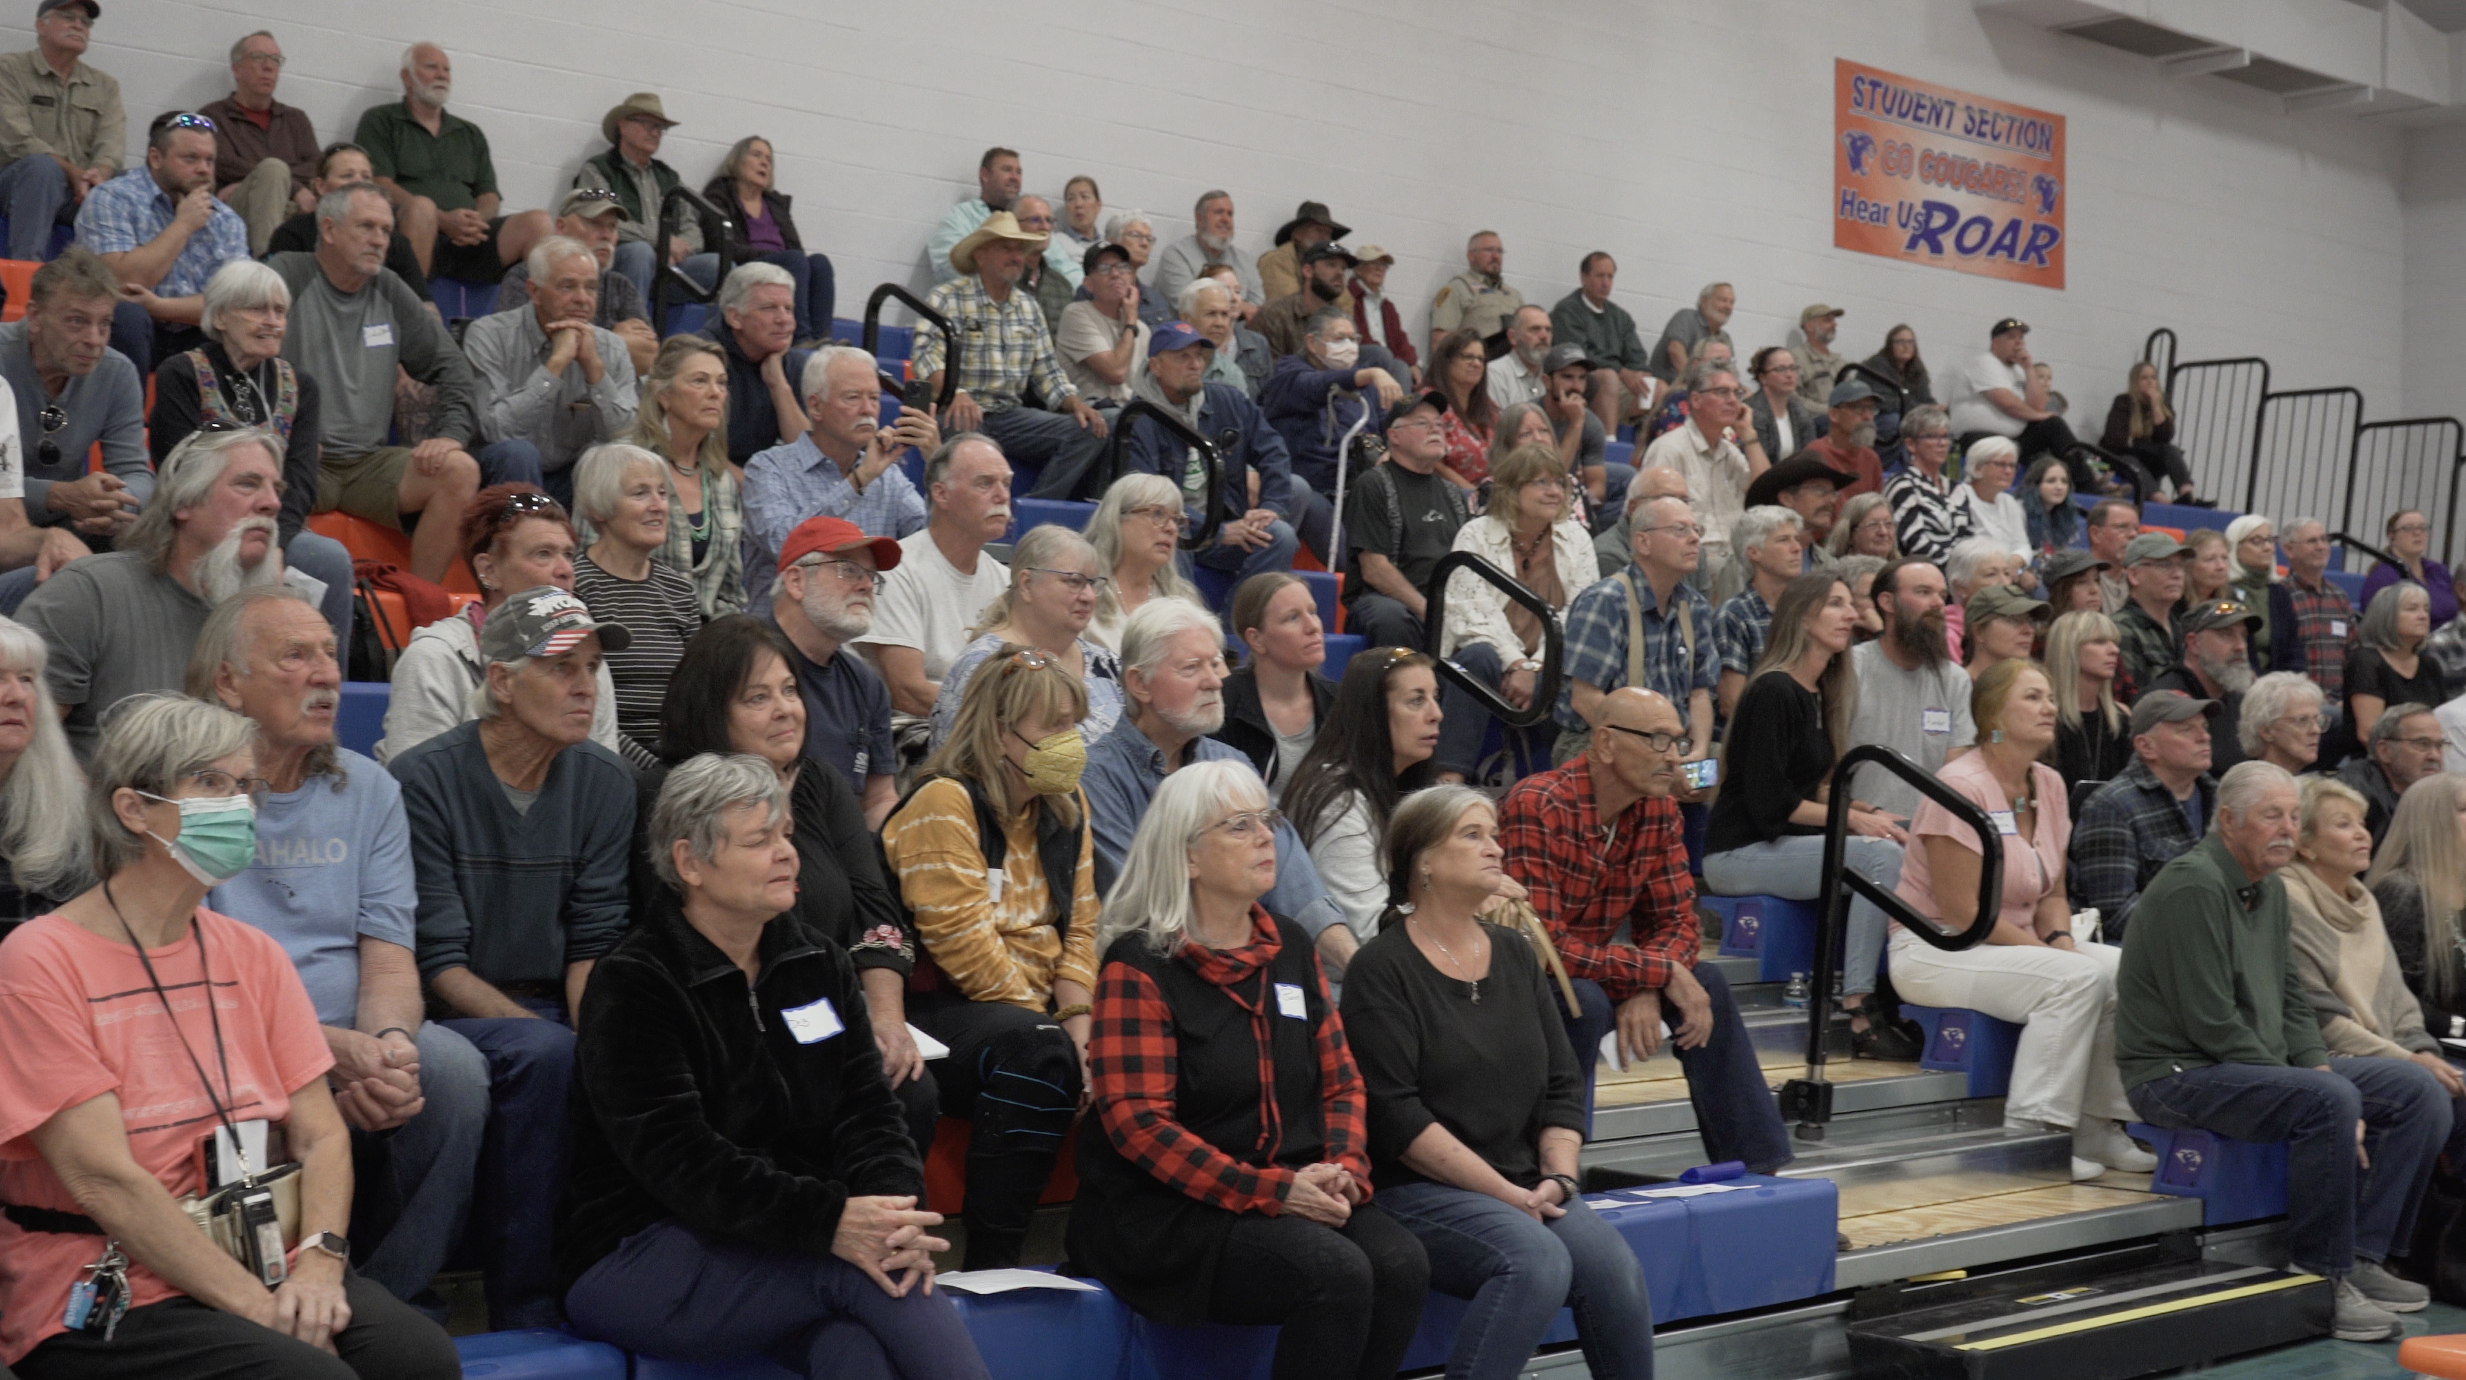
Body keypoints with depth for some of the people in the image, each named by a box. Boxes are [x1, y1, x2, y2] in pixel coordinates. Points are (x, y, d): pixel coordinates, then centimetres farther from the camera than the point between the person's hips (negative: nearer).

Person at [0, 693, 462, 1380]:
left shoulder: (253, 954, 13)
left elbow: (321, 1135, 7)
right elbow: (102, 1177, -14)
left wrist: (318, 1259, -13)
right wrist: (255, 1305, -18)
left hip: (260, 1265, 5)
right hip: (100, 1296, -5)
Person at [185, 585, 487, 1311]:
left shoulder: (368, 789, 14)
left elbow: (388, 957, 6)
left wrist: (388, 1043, -19)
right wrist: (328, 1050, -22)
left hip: (357, 1046, 4)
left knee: (452, 1066, -25)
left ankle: (395, 1300, -10)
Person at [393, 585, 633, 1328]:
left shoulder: (605, 782, 7)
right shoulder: (425, 780, -9)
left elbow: (594, 943, 4)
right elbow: (436, 961, -12)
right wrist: (546, 1034, -22)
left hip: (552, 1010, 4)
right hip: (451, 1013, -4)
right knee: (541, 1056, -35)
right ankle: (524, 1312, -25)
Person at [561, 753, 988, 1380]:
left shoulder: (818, 962, 11)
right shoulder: (632, 987, -9)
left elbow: (867, 1108, 4)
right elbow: (679, 1159, -20)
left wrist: (896, 1210, -19)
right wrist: (829, 1221, -32)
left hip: (780, 1245, 5)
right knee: (857, 1268, -31)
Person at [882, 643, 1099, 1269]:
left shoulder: (1065, 806, 13)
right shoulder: (944, 804, -12)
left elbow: (1079, 927, 11)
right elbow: (961, 943, -18)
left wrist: (1079, 1019, -8)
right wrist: (1051, 1025, -19)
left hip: (1033, 1007, 8)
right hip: (939, 1011, -7)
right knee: (1036, 1049, -36)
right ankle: (990, 1260, -31)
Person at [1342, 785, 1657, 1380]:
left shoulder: (1515, 955, 15)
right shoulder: (1383, 968, -6)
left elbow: (1562, 1084, 13)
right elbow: (1395, 1113, -13)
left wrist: (1557, 1178, -4)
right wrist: (1504, 1193, -15)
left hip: (1525, 1185, 6)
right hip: (1419, 1189, -6)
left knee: (1617, 1269, -21)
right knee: (1536, 1260, -31)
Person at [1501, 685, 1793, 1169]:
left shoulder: (1659, 810, -2)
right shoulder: (1537, 807, -27)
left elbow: (1678, 923, 1)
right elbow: (1542, 947, -31)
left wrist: (1647, 991, -20)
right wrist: (1660, 974, -26)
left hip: (1586, 973, 8)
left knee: (1704, 981, -5)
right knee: (1585, 1000, -33)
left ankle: (1750, 1166, 3)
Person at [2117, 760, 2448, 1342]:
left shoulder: (2270, 888, 13)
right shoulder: (2193, 886, -17)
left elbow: (2290, 1003, 18)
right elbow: (2212, 1024, -22)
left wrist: (2321, 1070, -1)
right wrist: (2320, 1087, -17)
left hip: (2261, 1066, 10)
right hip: (2180, 1073, -10)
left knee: (2418, 1090, 0)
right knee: (2328, 1100, -33)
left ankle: (2364, 1256, -1)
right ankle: (2319, 1279, -20)